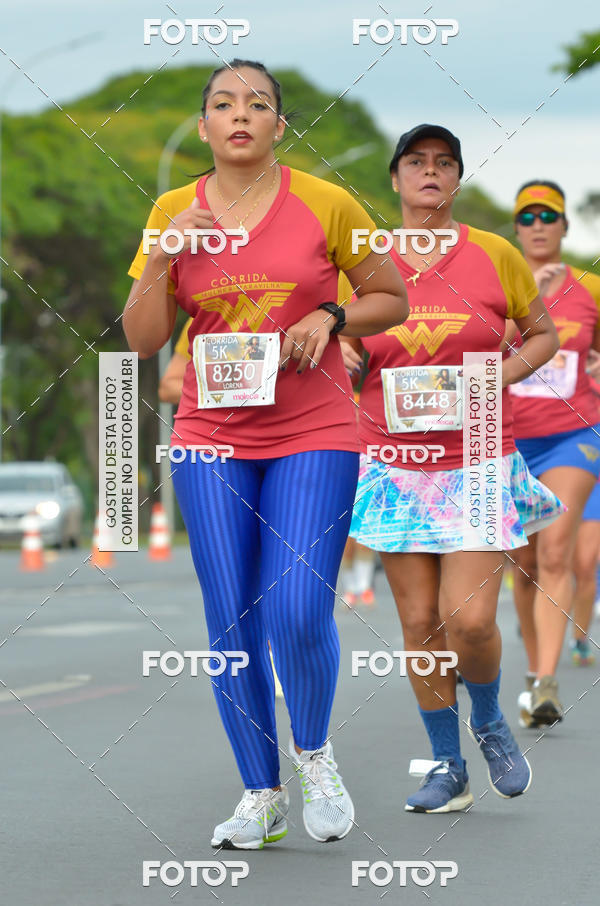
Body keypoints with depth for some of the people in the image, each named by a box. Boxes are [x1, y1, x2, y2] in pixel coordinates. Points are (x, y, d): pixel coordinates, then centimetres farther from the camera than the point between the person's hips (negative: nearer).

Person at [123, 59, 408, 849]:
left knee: (298, 613, -15)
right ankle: (261, 795, 14)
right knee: (230, 625, 0)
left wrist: (329, 316, -9)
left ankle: (314, 751, 14)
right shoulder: (173, 212, 5)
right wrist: (161, 258, -10)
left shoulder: (326, 205, -2)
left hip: (313, 434, -2)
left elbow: (392, 300, 9)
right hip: (211, 436, 2)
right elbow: (143, 339, 4)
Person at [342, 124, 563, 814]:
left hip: (477, 464, -2)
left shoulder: (493, 255, 1)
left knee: (469, 618, -12)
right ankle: (445, 767, 14)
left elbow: (544, 333, 13)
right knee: (418, 621, 1)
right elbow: (347, 351, 18)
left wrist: (505, 373, -5)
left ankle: (489, 722, 19)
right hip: (394, 466, 2)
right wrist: (342, 353, -5)